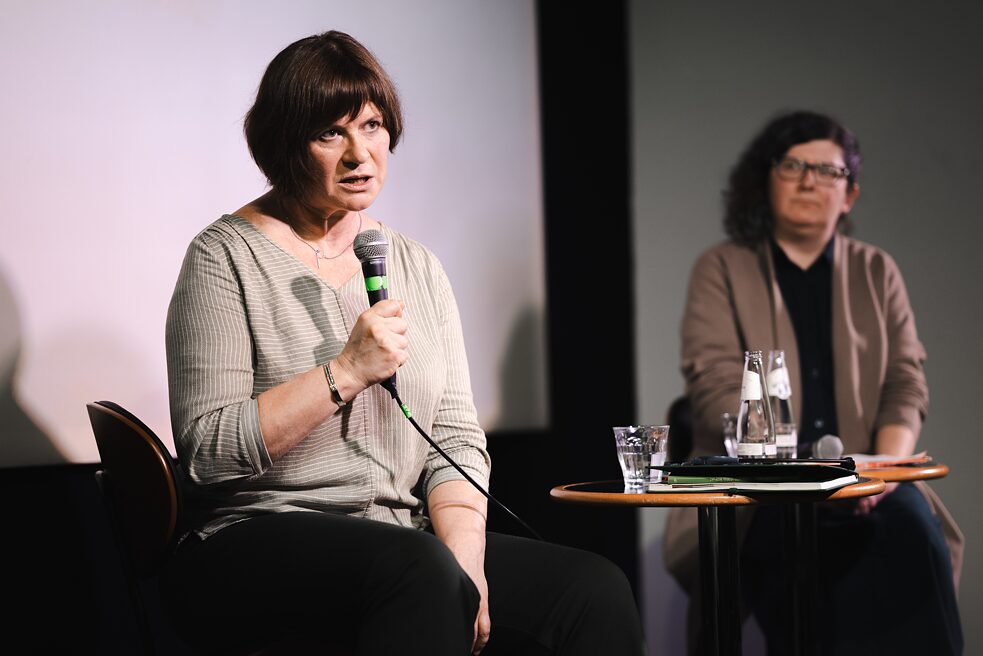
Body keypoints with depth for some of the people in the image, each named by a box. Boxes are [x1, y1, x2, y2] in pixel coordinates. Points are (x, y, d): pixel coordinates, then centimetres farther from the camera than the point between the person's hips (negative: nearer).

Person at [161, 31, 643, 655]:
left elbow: (456, 438, 10)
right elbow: (207, 451, -9)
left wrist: (464, 561, -8)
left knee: (597, 589, -18)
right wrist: (346, 371, -15)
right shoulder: (226, 258, 0)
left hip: (410, 541, 5)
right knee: (420, 570, -36)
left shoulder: (417, 266, 16)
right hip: (259, 545, -5)